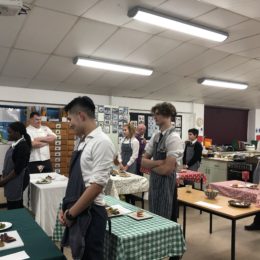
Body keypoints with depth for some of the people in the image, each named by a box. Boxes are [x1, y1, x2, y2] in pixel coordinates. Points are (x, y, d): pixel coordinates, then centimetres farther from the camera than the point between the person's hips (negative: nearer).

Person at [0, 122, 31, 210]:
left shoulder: (22, 147, -20)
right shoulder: (17, 144, 7)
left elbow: (18, 169, -21)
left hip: (17, 181, -9)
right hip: (13, 180, 9)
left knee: (13, 208, -3)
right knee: (17, 207, 15)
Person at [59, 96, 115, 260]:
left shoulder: (102, 142, -19)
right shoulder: (84, 141, 9)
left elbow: (97, 185, -22)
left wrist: (71, 213, -14)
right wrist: (67, 208, 9)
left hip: (90, 214, -8)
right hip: (77, 213, 8)